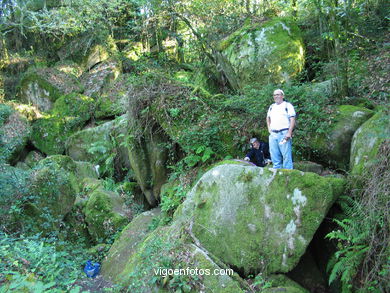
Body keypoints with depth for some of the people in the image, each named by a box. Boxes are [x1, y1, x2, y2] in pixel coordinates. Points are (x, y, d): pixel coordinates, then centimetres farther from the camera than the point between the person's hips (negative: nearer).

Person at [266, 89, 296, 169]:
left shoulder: (288, 105, 1)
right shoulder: (272, 107, 19)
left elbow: (292, 120, -7)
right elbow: (268, 118, 33)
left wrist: (289, 133, -16)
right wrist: (269, 128, 16)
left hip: (284, 134, -6)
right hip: (273, 134, 6)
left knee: (286, 156, -7)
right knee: (274, 156, 7)